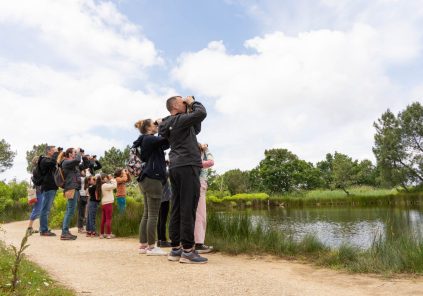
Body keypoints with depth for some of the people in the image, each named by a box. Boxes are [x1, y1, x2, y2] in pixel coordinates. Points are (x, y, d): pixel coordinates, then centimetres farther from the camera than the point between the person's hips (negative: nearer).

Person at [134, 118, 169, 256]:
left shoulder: (146, 141, 21)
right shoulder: (149, 139, -8)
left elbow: (164, 144, 23)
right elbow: (166, 139, -22)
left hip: (146, 179, 10)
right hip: (153, 178, -10)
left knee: (146, 214, 9)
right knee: (153, 215, -8)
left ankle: (143, 245, 13)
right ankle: (151, 247, -5)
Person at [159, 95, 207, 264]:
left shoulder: (170, 124, 23)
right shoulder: (179, 120, -5)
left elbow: (196, 130, 29)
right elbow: (202, 113, -17)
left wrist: (189, 107, 22)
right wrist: (192, 102, 2)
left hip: (175, 167, 9)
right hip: (187, 166, -9)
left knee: (177, 209, 7)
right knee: (188, 209, -10)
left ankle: (175, 249, 9)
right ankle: (187, 251, -9)